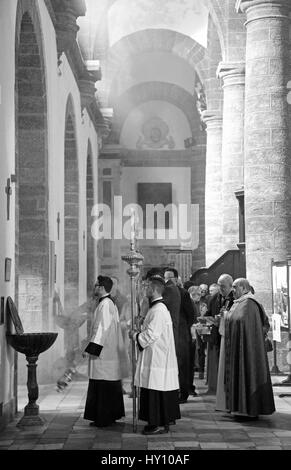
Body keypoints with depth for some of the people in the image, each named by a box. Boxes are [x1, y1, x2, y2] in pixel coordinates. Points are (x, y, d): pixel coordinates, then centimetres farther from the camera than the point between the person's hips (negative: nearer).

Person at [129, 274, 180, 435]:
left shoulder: (158, 310, -19)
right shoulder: (158, 307, 14)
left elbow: (151, 335, -21)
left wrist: (135, 335, -8)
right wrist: (140, 330, 14)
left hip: (157, 359, -10)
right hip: (156, 358, 10)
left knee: (156, 390, -5)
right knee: (158, 389, 13)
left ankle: (160, 424, -1)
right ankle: (163, 421, 18)